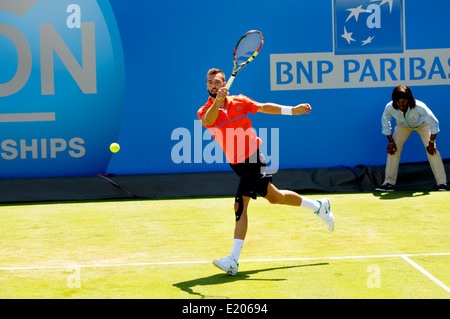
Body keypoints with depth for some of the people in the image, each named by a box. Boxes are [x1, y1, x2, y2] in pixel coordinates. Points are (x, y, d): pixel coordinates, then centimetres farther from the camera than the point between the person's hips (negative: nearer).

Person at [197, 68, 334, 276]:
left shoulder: (239, 102, -3)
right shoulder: (205, 111, -4)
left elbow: (264, 107, 11)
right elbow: (208, 121, -29)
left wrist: (292, 110, 11)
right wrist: (217, 102, -47)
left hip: (252, 158, -3)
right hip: (236, 163, 3)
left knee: (240, 205, -8)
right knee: (274, 197, 8)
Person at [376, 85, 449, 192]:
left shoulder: (419, 107, -43)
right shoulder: (389, 108, -35)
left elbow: (434, 123, -29)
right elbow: (385, 123, -12)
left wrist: (431, 143, -23)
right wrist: (391, 141, -12)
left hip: (422, 125, -2)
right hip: (403, 126, 2)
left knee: (432, 151, -14)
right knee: (393, 150, -10)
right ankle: (389, 183, 0)